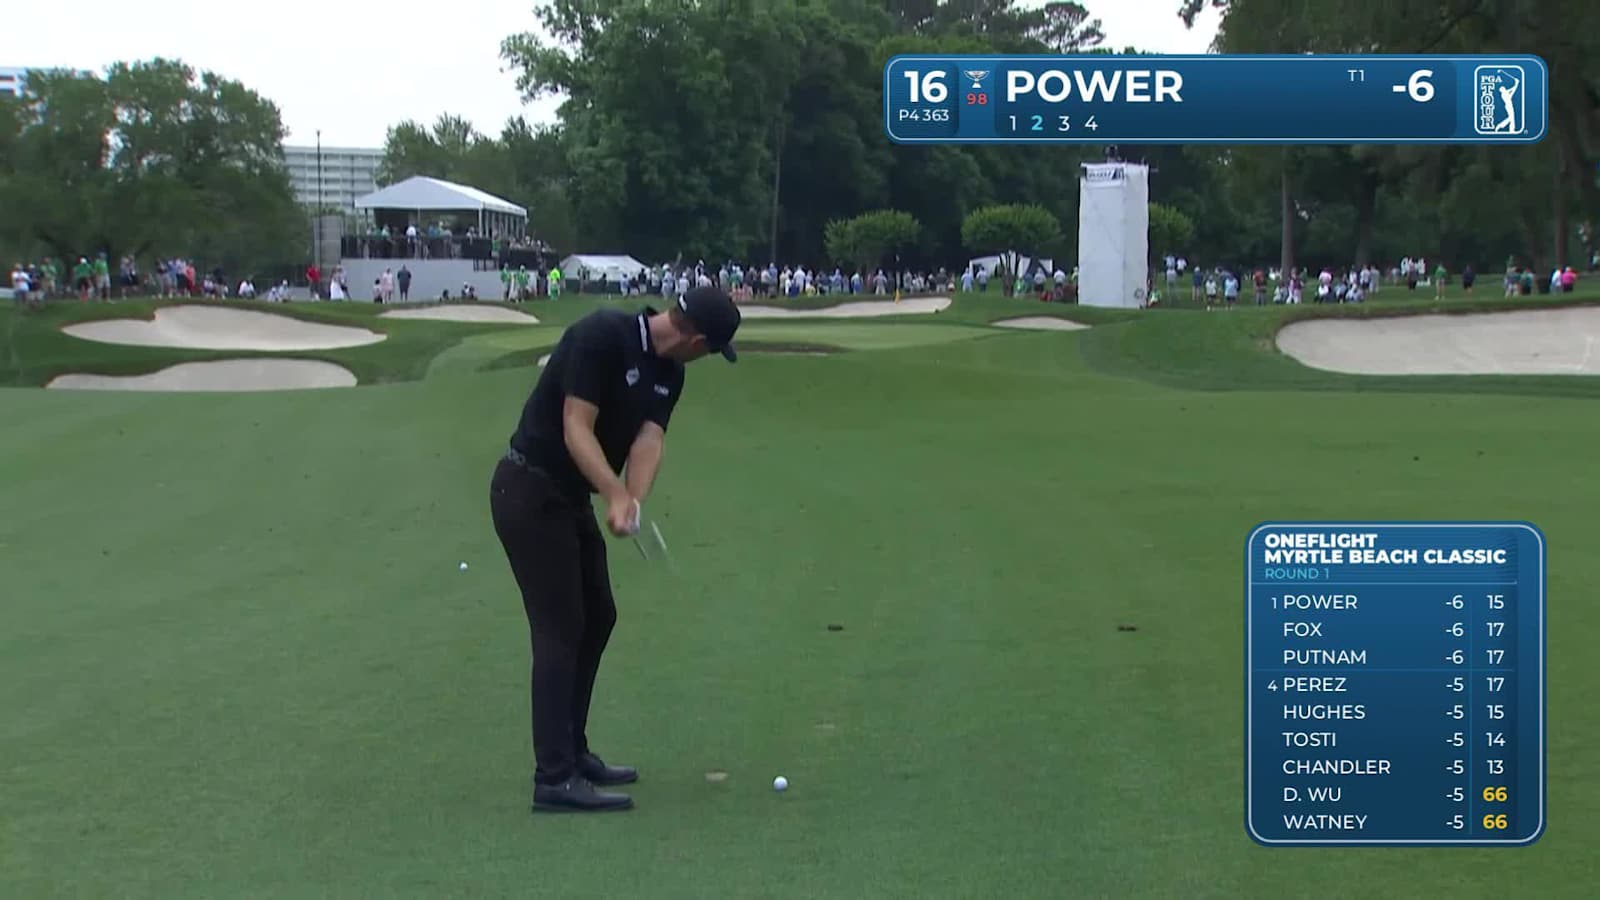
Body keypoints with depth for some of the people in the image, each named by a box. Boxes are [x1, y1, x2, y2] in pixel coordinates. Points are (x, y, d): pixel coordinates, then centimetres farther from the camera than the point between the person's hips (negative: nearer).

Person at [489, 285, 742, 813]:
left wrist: (632, 502, -25)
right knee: (560, 628, -10)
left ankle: (571, 752, 25)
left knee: (597, 616, 14)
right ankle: (554, 778, -9)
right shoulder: (602, 335, -20)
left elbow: (648, 441, -6)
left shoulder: (668, 373, 6)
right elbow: (576, 429, -24)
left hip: (570, 497, 9)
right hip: (529, 491, -9)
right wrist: (617, 495, -33)